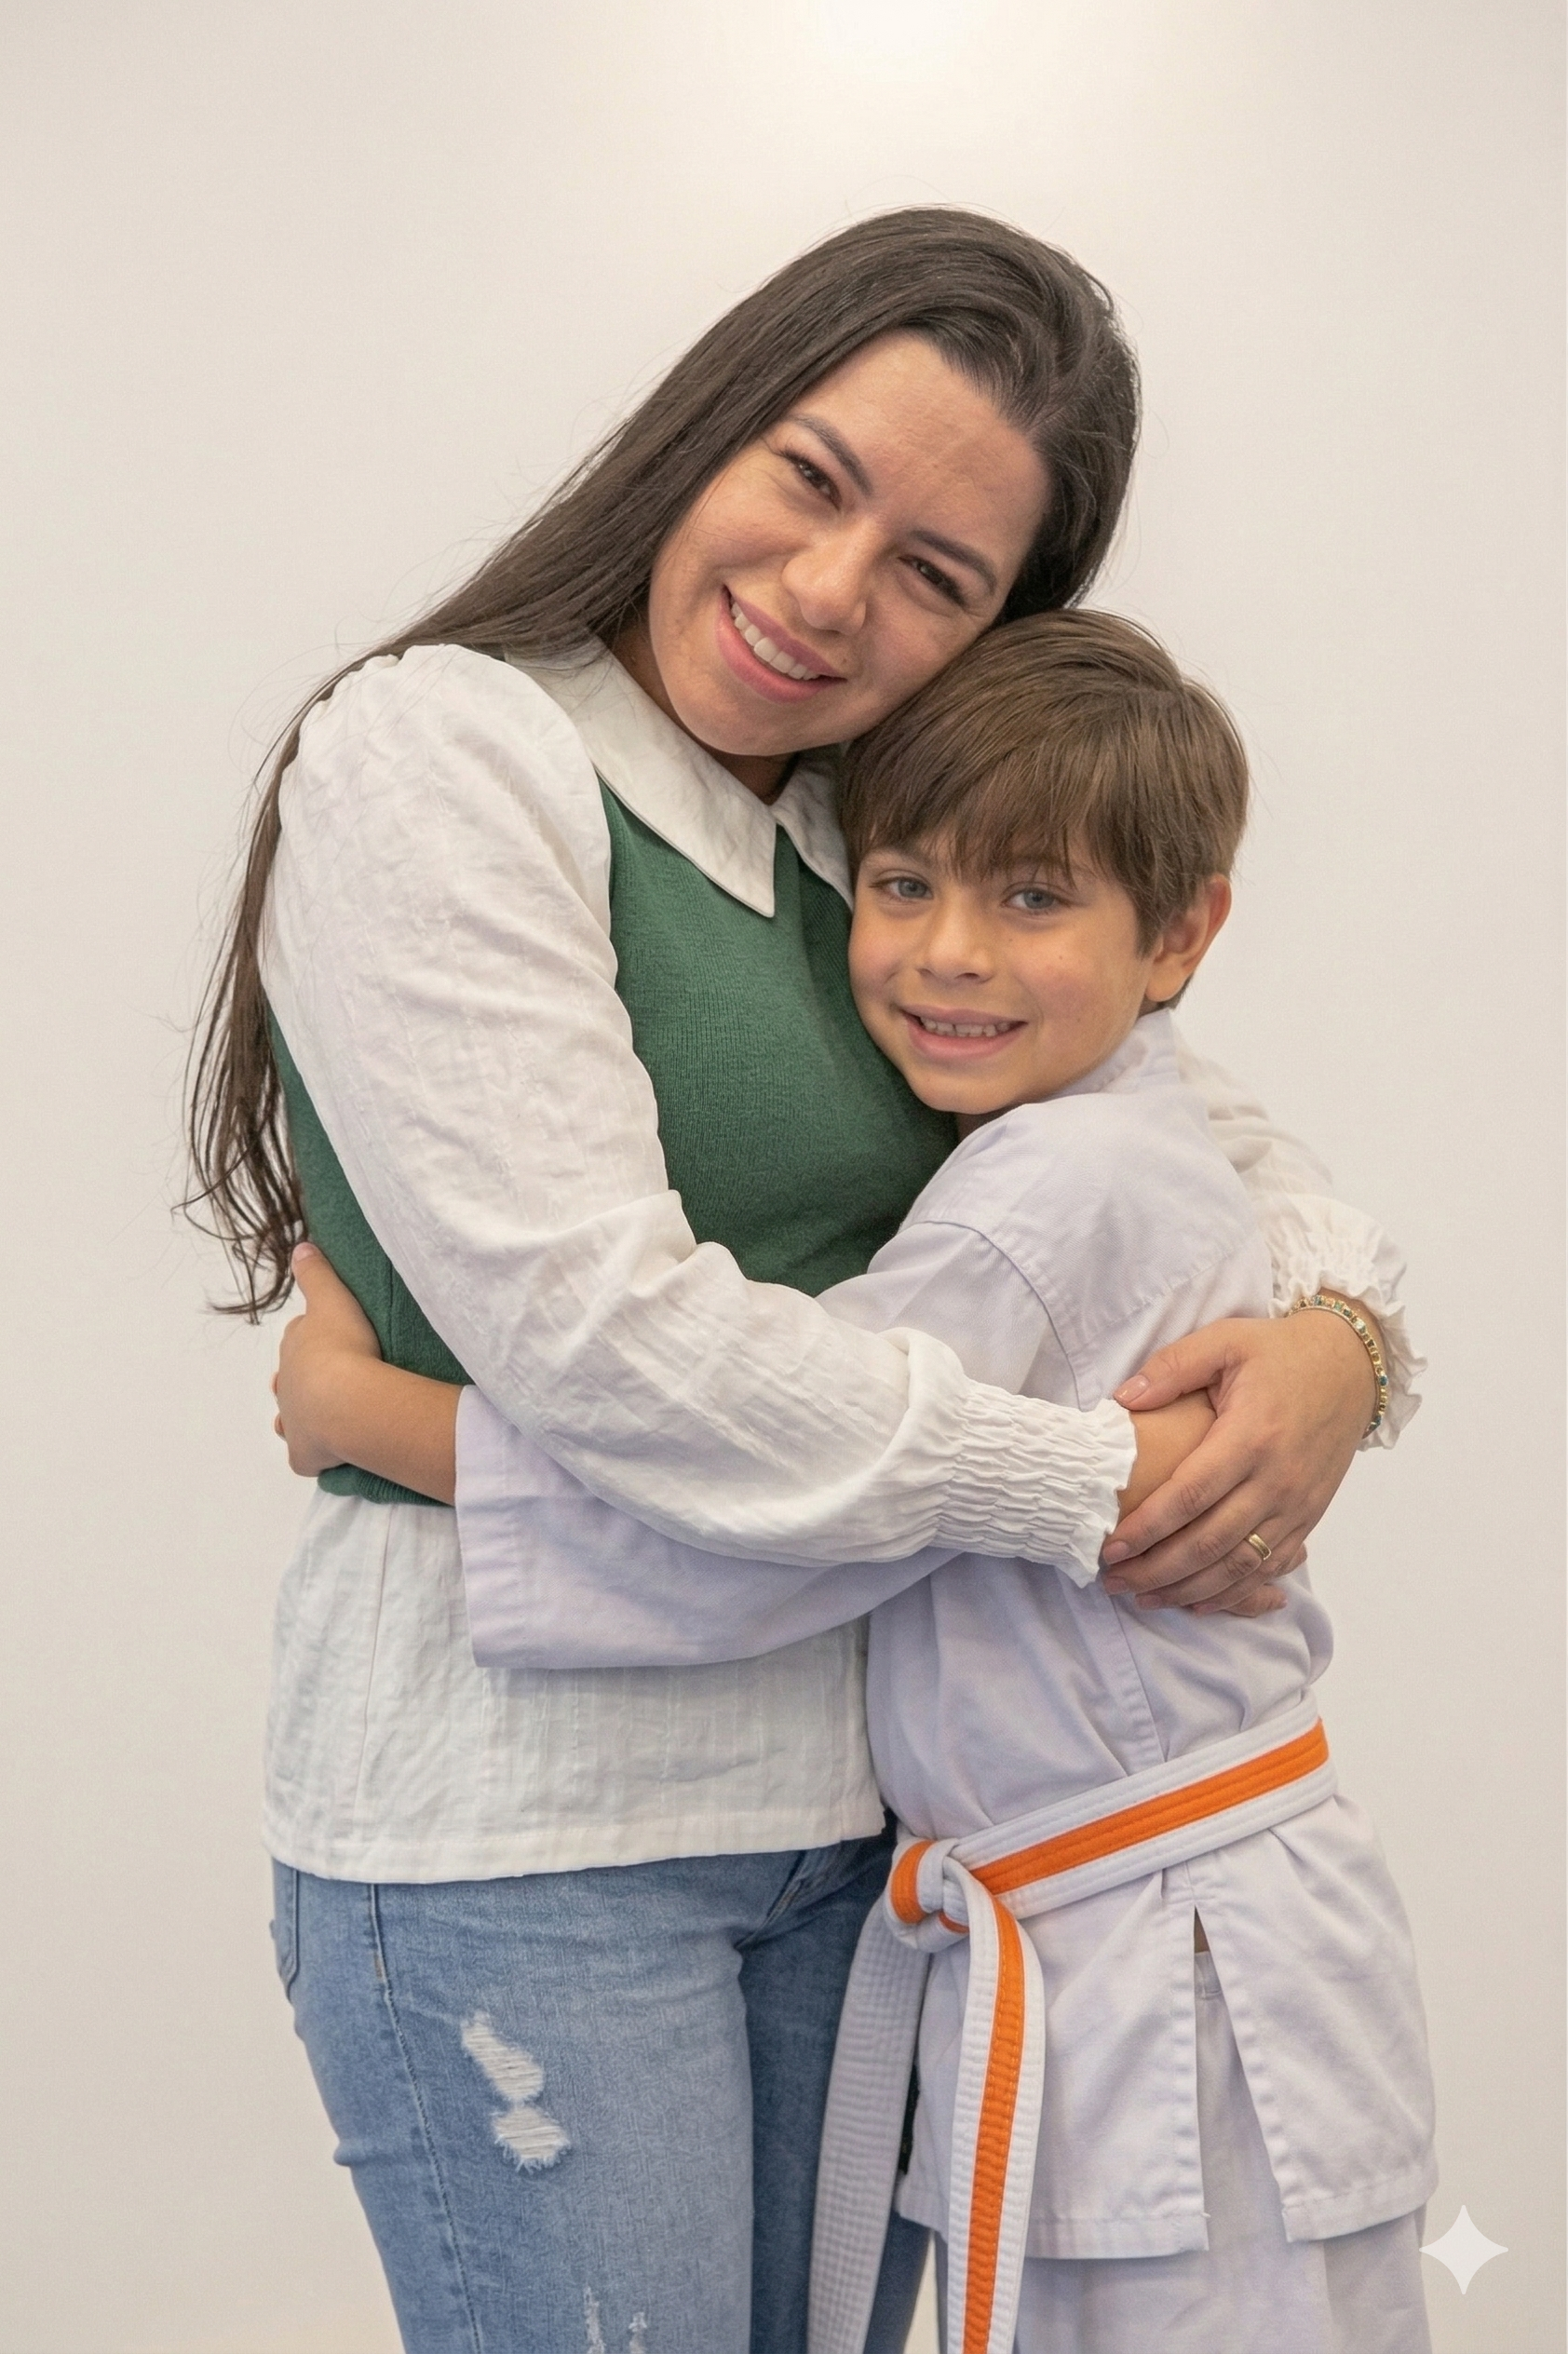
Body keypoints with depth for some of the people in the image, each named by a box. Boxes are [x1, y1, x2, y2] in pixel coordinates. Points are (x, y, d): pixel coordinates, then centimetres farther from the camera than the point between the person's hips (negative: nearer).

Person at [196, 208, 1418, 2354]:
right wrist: (1099, 1488, -15)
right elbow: (592, 1327, -21)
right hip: (524, 1814, -6)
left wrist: (1341, 1327, -9)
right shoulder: (440, 750, -12)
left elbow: (1181, 1106, 15)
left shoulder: (881, 846, 10)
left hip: (856, 1807, 7)